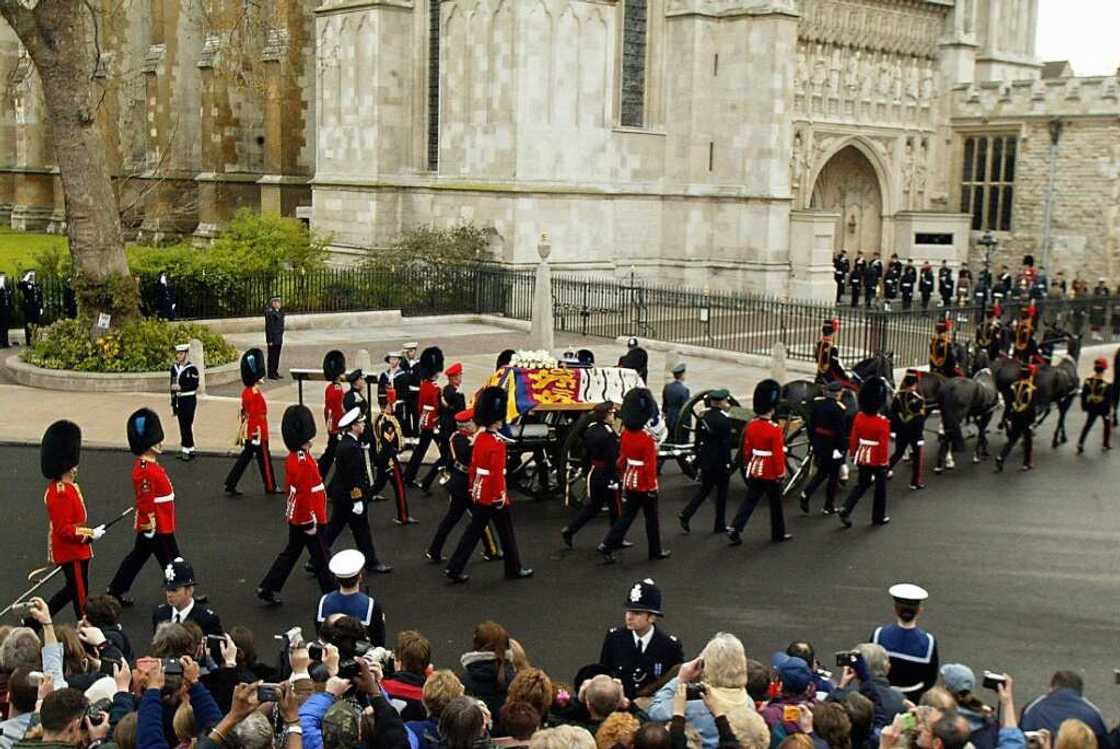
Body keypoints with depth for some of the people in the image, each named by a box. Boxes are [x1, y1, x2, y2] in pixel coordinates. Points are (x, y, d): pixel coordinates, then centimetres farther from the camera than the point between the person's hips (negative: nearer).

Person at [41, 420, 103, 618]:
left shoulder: (65, 486, 6)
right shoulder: (60, 494, -25)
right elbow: (64, 529, -26)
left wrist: (89, 532, 16)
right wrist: (91, 535, -21)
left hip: (75, 550, 10)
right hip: (71, 553, -10)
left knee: (72, 589, 21)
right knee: (80, 594, 4)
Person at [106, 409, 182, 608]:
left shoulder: (150, 464, 8)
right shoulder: (145, 471, -24)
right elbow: (146, 503, -23)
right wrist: (151, 528, -20)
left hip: (162, 525, 10)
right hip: (155, 528, -10)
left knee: (137, 557, 18)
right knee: (172, 562, 1)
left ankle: (116, 591, 26)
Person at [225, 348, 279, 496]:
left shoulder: (245, 392, 7)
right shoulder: (256, 395, -21)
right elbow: (258, 417, -22)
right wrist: (262, 436, -19)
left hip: (248, 434, 9)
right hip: (258, 434, -9)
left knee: (244, 459, 12)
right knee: (264, 460, 4)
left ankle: (230, 485, 11)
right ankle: (270, 487, 16)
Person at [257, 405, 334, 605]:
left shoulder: (293, 458, 6)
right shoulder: (304, 463, -24)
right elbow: (305, 495, -25)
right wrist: (311, 522, -21)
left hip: (296, 518, 9)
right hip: (308, 519, -9)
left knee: (291, 553, 17)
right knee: (320, 558, 4)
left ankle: (267, 589, 19)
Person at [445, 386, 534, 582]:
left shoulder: (479, 439, 5)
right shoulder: (497, 443, -20)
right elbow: (497, 473, -24)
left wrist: (472, 488, 21)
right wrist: (501, 496, -20)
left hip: (479, 495, 8)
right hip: (495, 497, -8)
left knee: (473, 532, 11)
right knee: (506, 533, 8)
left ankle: (454, 568, 7)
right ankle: (514, 569, 21)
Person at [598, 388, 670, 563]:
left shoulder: (626, 432, -1)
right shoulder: (648, 437, -22)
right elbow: (650, 464, -21)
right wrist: (652, 486, -14)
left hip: (630, 482, 6)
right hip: (645, 484, -6)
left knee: (626, 515, 12)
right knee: (652, 518, 10)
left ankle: (608, 546, 4)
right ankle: (655, 551, 22)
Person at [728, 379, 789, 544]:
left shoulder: (751, 425, -1)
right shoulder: (775, 430, -20)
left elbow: (746, 448, 8)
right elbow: (778, 453, -19)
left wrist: (747, 465, 21)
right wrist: (781, 473, -9)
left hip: (754, 471, 5)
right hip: (770, 474, -5)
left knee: (749, 501, 8)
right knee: (776, 504, 11)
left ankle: (735, 529, -4)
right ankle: (778, 534, 23)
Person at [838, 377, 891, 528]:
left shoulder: (859, 417, -4)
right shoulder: (883, 422, -20)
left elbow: (853, 438, 3)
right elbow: (884, 444, -19)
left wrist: (853, 454, 15)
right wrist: (884, 462, -10)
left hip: (862, 456, 5)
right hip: (877, 459, -5)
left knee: (862, 484, 17)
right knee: (880, 487, 12)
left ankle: (845, 510, 0)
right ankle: (879, 517, 20)